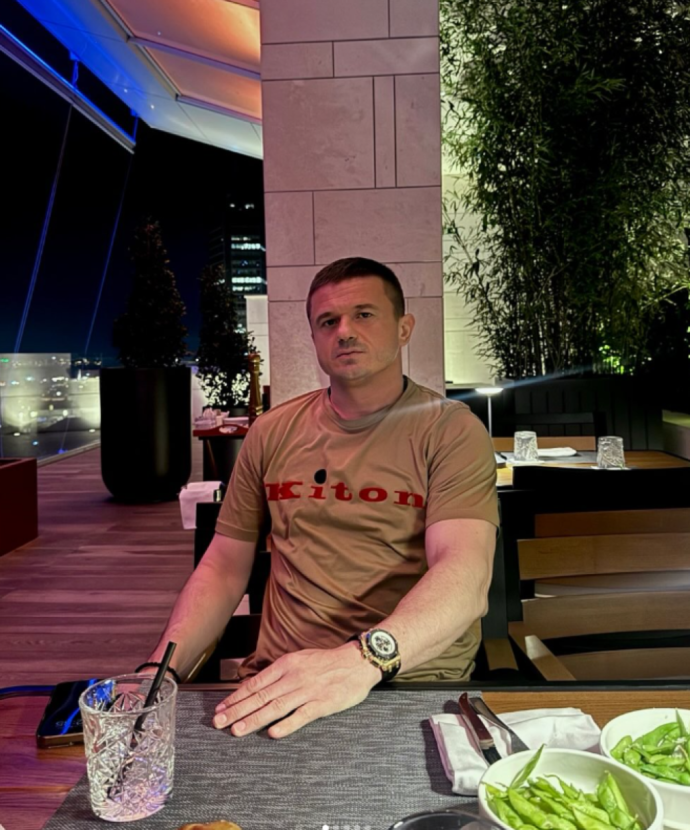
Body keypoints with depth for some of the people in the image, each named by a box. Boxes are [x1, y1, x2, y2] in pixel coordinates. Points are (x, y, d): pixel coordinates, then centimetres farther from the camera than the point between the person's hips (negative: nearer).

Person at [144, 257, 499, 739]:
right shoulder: (270, 433, 11)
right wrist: (159, 670, -2)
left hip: (417, 683, -3)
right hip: (278, 688, 4)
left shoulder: (452, 430, -2)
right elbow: (224, 567, 14)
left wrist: (364, 659, -33)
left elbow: (465, 577, -16)